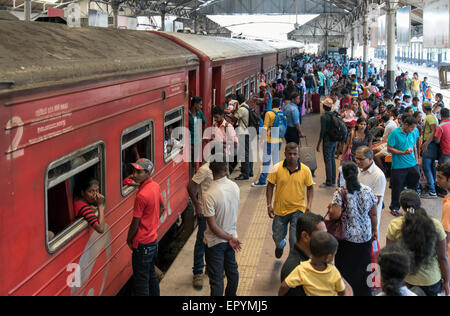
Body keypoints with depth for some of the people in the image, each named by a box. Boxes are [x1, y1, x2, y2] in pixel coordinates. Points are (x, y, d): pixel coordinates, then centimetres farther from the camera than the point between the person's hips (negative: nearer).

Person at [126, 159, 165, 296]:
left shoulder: (141, 195, -25)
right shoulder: (155, 186, 0)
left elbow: (135, 223, -17)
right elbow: (162, 208, 15)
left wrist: (129, 240, -2)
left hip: (142, 244, -9)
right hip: (153, 238, 9)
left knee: (141, 280, 2)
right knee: (151, 275, 23)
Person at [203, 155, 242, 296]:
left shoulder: (210, 194, -26)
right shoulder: (235, 187, -10)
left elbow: (212, 226, -23)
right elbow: (234, 211, 3)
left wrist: (229, 238, -12)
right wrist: (231, 237, 13)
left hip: (215, 242, -6)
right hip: (231, 235, 6)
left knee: (216, 278, 4)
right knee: (232, 271, 24)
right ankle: (231, 295, 41)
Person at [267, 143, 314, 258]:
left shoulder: (305, 170, -9)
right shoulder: (277, 168, -10)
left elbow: (310, 187, 3)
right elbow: (270, 186, -1)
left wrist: (309, 204, -8)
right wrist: (269, 205, -6)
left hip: (298, 210, -1)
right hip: (280, 209, 2)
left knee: (295, 241, -8)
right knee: (277, 238, 17)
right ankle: (280, 245, 53)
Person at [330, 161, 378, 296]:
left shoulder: (340, 193, -17)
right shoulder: (368, 190, -7)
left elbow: (335, 215, -24)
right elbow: (373, 214, 0)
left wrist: (330, 207, -3)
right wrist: (374, 231, 14)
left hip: (347, 237, -3)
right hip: (366, 236, 3)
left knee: (345, 269, 13)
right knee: (363, 267, 17)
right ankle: (363, 292, 29)